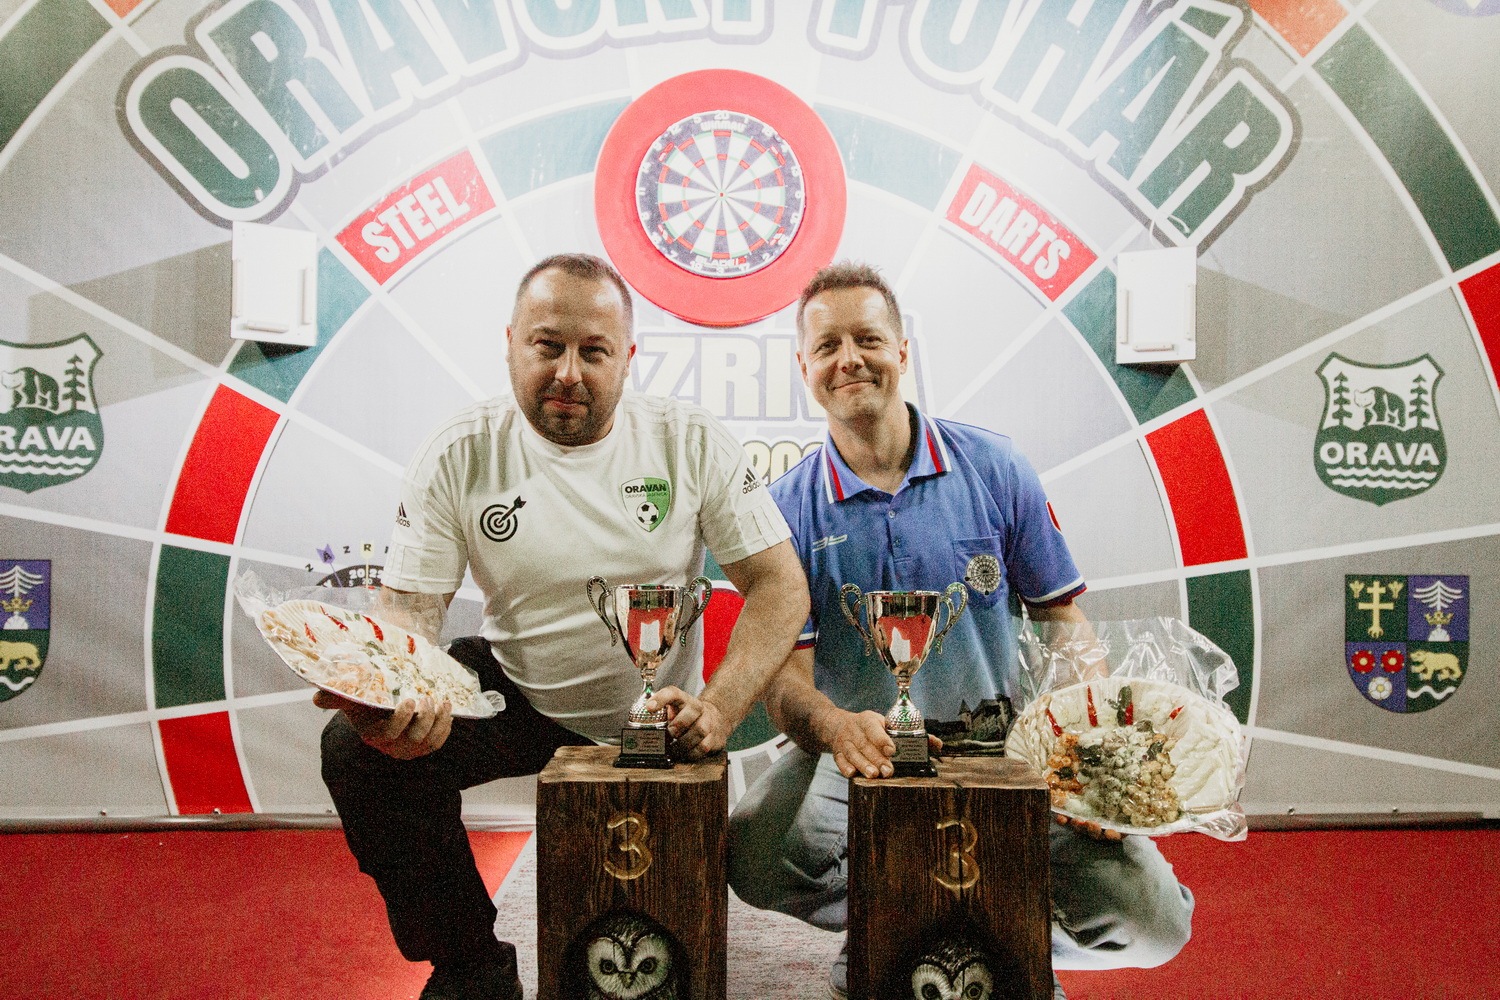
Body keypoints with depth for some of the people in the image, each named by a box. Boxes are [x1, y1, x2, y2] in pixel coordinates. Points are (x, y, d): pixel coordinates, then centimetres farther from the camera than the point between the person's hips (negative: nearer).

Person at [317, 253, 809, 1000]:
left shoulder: (691, 442, -11)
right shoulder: (460, 457, -10)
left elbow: (780, 584, -12)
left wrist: (717, 711, -28)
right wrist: (381, 702, -35)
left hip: (652, 714, 0)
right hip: (515, 692, 1)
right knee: (360, 751, -24)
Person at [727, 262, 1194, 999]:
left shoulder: (995, 470, -1)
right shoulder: (789, 508, -3)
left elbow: (1065, 623, 4)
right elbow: (785, 674, -8)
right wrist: (836, 726, -32)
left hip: (1000, 746, 1)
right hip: (857, 758, 0)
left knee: (1152, 917, -17)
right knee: (751, 858, -30)